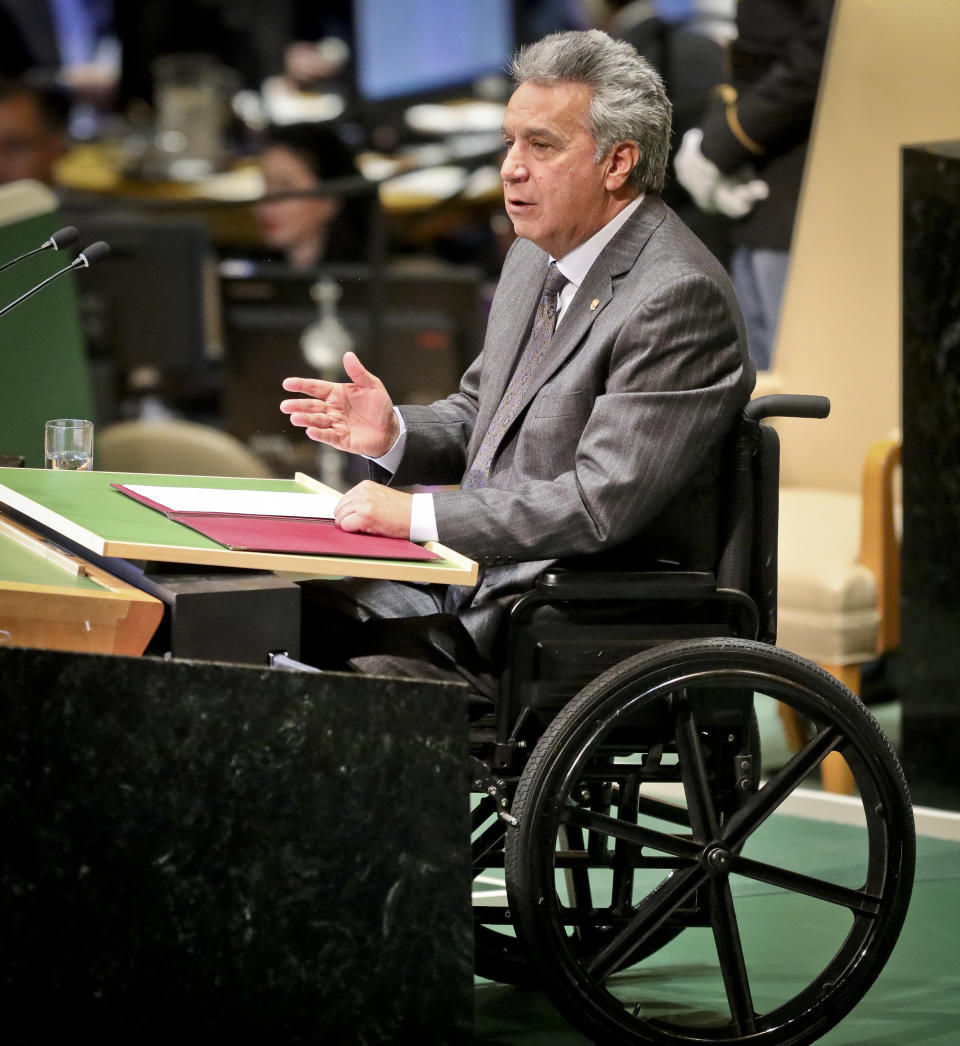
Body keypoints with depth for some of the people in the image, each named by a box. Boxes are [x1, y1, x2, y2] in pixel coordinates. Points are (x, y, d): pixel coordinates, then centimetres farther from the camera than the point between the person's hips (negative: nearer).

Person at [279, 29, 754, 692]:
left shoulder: (678, 295, -18)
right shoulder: (538, 258, 13)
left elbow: (601, 505, -24)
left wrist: (419, 515, -22)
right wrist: (393, 433, 1)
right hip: (477, 582, 9)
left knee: (366, 683, -26)